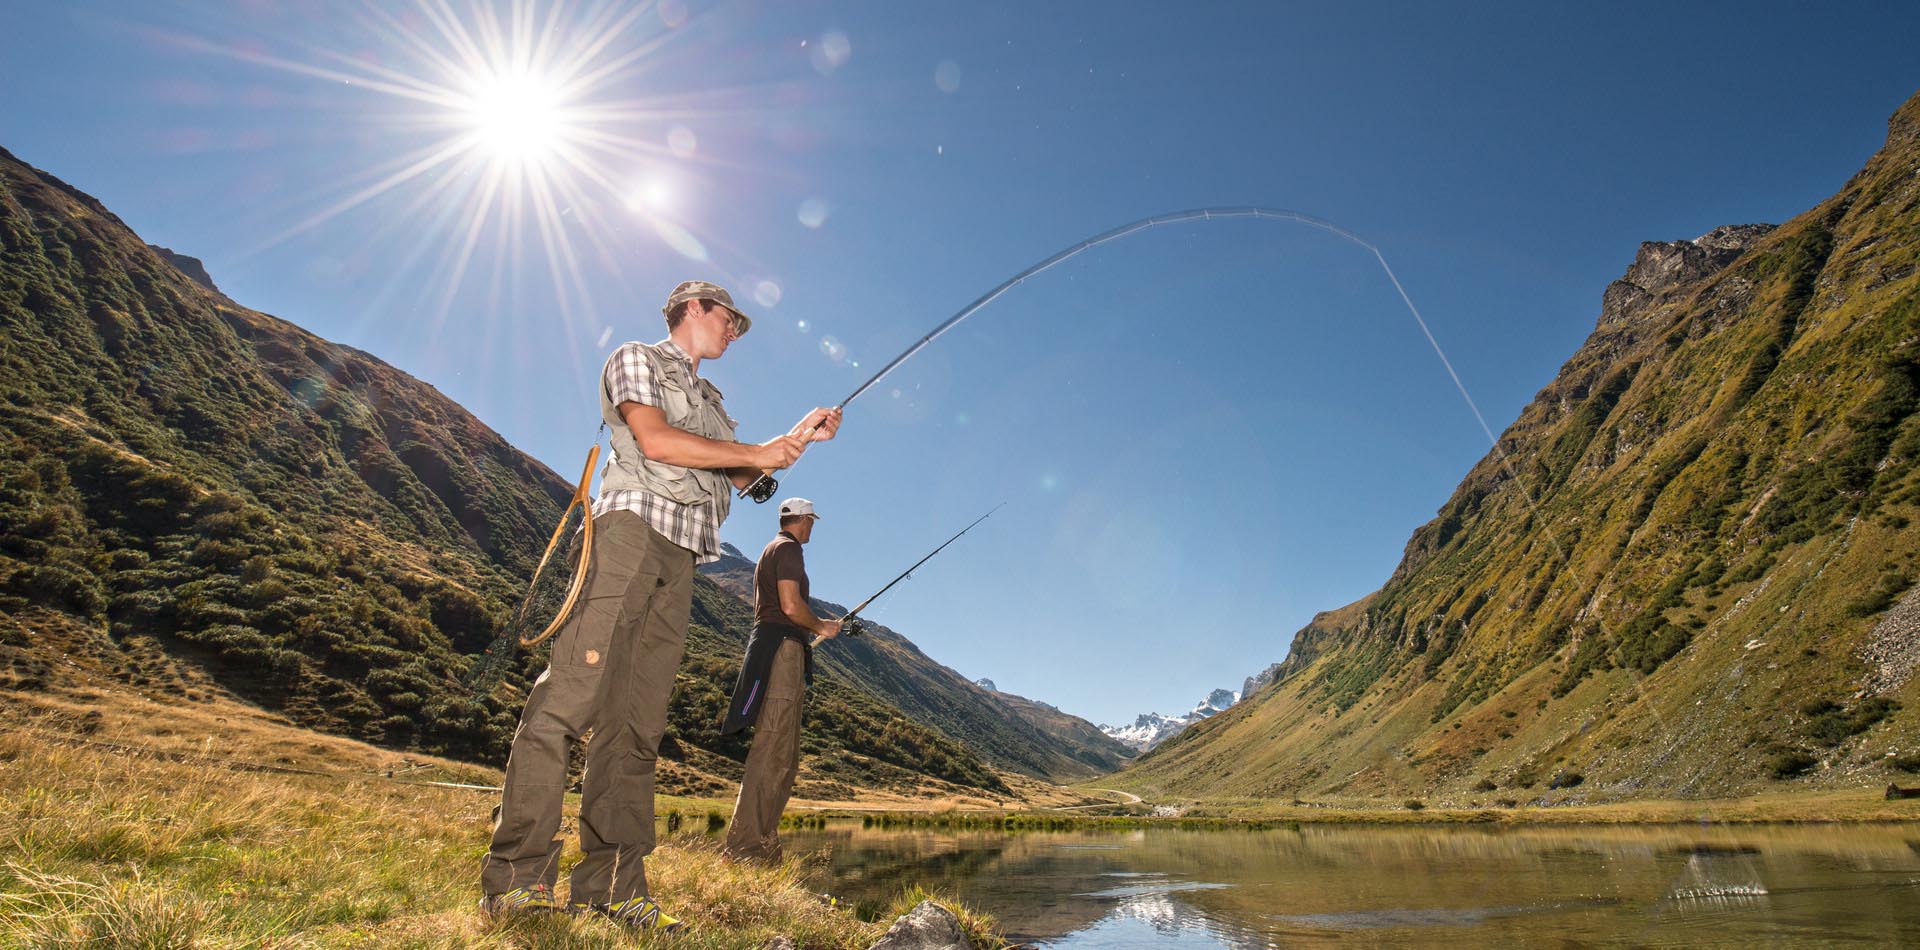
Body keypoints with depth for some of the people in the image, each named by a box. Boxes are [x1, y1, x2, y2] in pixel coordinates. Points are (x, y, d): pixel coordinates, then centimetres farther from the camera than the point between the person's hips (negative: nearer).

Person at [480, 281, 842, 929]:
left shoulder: (708, 398, 32)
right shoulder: (636, 359, 11)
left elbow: (738, 476, 26)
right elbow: (655, 440, -6)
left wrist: (798, 437, 15)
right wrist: (758, 453, -1)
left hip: (681, 557, 7)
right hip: (632, 527, -7)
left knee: (638, 723, 0)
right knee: (571, 693, -16)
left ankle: (610, 887, -2)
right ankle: (515, 879, -14)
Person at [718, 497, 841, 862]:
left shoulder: (769, 551, 26)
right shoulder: (788, 549, -4)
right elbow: (790, 605, -16)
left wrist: (813, 626, 27)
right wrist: (821, 627, 0)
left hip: (769, 646, 10)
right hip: (782, 649, -10)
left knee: (784, 759, 10)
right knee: (773, 755, -14)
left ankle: (764, 847, 9)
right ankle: (744, 848, -17)